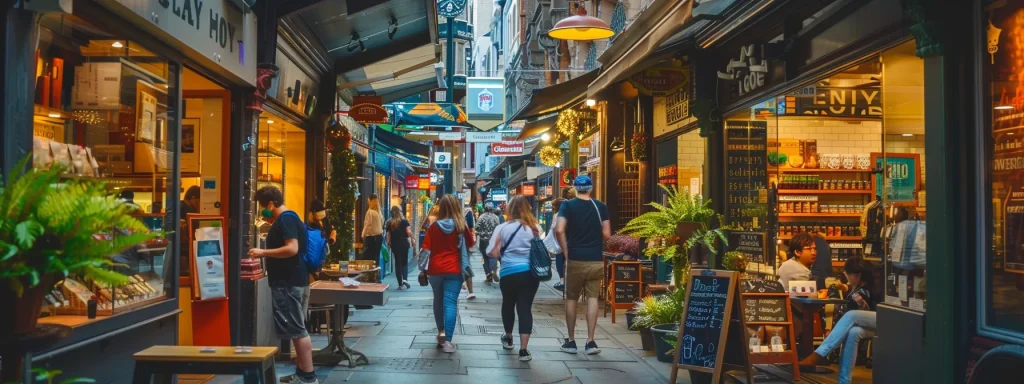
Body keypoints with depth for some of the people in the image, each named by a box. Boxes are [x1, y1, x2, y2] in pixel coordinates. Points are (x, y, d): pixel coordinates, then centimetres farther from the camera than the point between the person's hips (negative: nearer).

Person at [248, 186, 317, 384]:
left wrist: (263, 253, -21)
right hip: (290, 281, 11)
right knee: (296, 329, 14)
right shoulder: (287, 219, 16)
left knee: (296, 330, -7)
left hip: (289, 283, -11)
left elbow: (292, 249, -26)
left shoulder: (286, 219, -16)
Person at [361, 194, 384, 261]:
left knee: (367, 256, -3)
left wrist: (363, 235, -6)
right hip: (379, 236, 7)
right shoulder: (379, 212, 7)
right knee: (376, 256, 10)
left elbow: (367, 225, -13)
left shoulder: (370, 212, -12)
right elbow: (382, 224, 10)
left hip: (370, 236, -6)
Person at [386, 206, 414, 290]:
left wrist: (388, 243, 12)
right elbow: (408, 231, -12)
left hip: (394, 245, 2)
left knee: (397, 262, 7)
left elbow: (388, 234, 1)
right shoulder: (404, 221, -5)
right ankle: (405, 279, -11)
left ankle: (400, 284, 7)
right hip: (404, 243, -2)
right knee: (404, 262, 11)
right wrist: (412, 240, -2)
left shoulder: (389, 223, 3)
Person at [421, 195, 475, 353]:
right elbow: (471, 244, 12)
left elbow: (426, 249, -2)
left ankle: (441, 332, 29)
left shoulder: (434, 226, 0)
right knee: (450, 303, -5)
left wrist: (423, 269, 4)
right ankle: (447, 340, -11)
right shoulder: (461, 225, -3)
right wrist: (471, 233, 29)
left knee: (438, 301, 19)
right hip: (454, 270, -2)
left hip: (435, 269, 2)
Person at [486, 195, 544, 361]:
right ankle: (523, 350, -3)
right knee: (525, 308, 3)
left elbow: (493, 253, -4)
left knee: (508, 305, 21)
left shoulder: (502, 228, -3)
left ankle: (508, 338, 41)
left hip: (509, 273, -1)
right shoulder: (536, 228, 3)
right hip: (530, 273, 1)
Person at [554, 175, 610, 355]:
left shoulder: (567, 205, -2)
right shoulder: (601, 207, 3)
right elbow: (607, 234, 0)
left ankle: (571, 341, 14)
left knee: (571, 299, 9)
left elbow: (559, 230, -14)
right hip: (596, 260, 1)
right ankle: (590, 342, 4)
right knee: (592, 298, 6)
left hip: (575, 259, -1)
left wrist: (566, 252, -3)